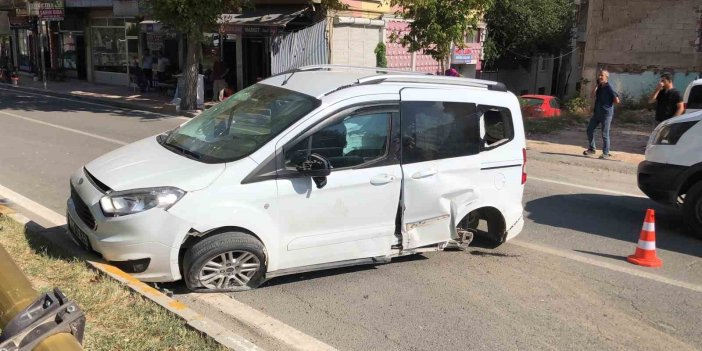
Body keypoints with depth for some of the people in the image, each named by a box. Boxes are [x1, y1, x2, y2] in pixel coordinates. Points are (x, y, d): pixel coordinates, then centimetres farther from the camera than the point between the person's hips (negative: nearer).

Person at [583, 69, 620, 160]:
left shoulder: (609, 88, -13)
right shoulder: (599, 87, 9)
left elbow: (617, 101, -13)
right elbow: (592, 96, 0)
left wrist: (607, 103, 0)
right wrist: (596, 85, -5)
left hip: (606, 114, -7)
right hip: (597, 112, 8)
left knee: (605, 134, -3)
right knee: (590, 130, 10)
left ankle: (606, 153, 5)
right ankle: (591, 149, 24)